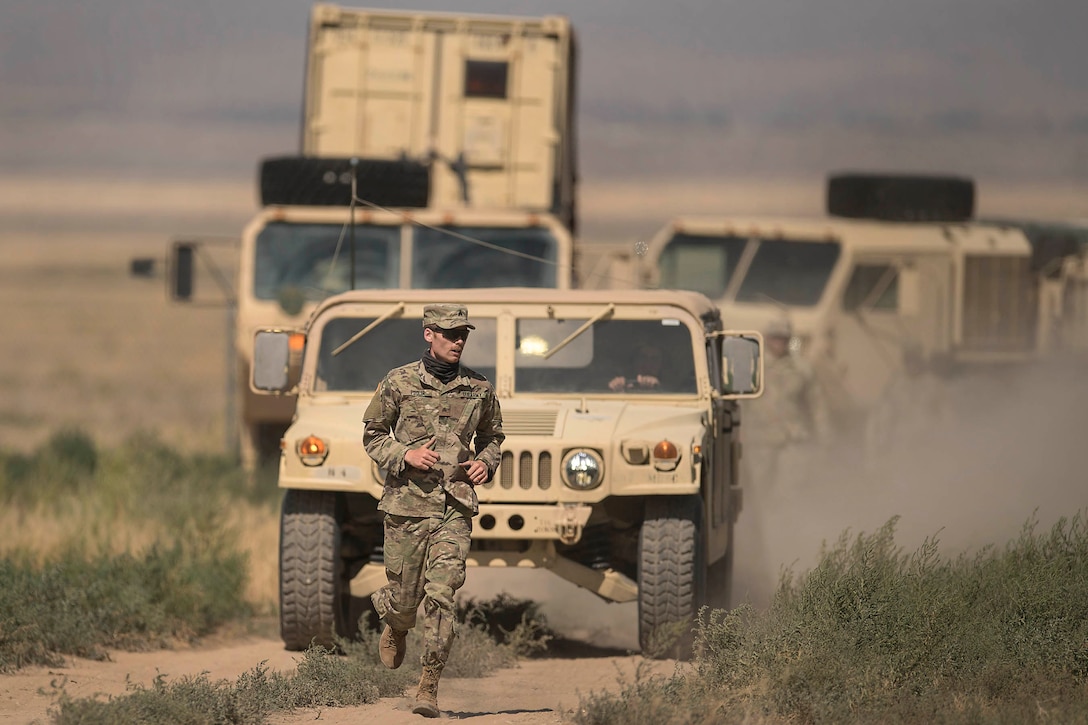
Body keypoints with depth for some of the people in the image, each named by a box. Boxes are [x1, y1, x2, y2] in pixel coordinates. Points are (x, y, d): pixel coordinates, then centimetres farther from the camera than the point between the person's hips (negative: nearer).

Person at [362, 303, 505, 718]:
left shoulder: (479, 389, 6)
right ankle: (394, 625, 45)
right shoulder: (400, 383, -1)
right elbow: (372, 435, 5)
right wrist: (405, 455, -12)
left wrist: (486, 462, 0)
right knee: (405, 597, 6)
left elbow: (492, 436, 21)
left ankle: (429, 688, -6)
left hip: (455, 504, 1)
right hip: (407, 502, -1)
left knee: (441, 596, -11)